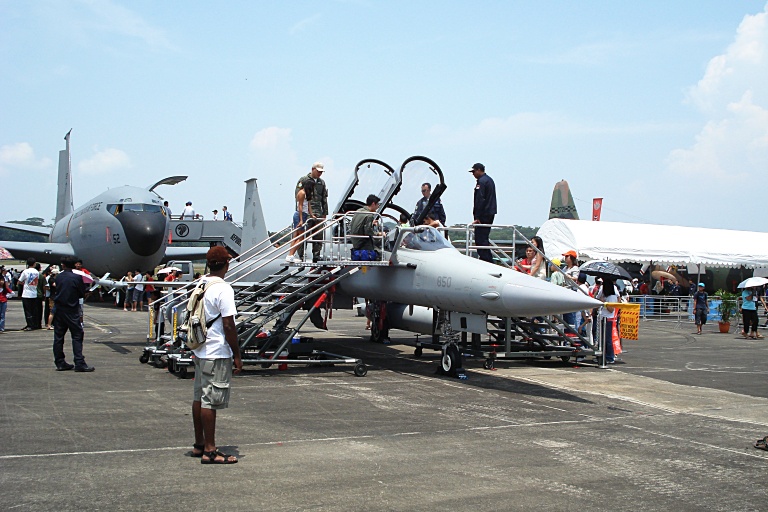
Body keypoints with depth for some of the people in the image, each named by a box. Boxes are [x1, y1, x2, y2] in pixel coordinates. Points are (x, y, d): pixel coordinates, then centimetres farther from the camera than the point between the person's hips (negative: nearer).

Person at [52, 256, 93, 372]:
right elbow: (82, 294, -3)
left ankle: (60, 362, 13)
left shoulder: (58, 277, 3)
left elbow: (57, 291, 12)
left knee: (58, 336, 10)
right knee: (77, 336, -2)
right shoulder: (77, 278, -9)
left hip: (58, 310, 4)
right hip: (72, 311, -4)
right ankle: (79, 363, -9)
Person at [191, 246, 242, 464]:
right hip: (217, 353, -9)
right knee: (211, 402, -5)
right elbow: (228, 325, -17)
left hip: (200, 351, 9)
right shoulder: (223, 289, -16)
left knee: (199, 398, 14)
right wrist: (237, 355, -10)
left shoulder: (199, 285, 8)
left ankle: (199, 445, 24)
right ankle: (209, 451, 0)